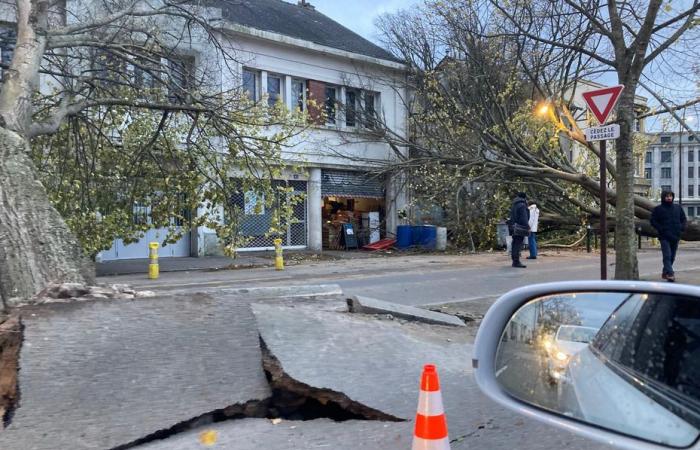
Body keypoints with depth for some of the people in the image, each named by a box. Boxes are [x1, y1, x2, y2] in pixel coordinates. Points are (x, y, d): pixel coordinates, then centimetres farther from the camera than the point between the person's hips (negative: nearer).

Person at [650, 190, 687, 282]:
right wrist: (661, 229, -14)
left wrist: (681, 227, 3)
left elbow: (683, 219, 20)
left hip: (675, 237, 5)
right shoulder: (658, 209, -1)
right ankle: (670, 274, -18)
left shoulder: (678, 208, 12)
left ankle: (665, 272, 25)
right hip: (664, 237, -5)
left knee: (672, 256, 11)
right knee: (667, 256, -13)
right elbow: (653, 221, -2)